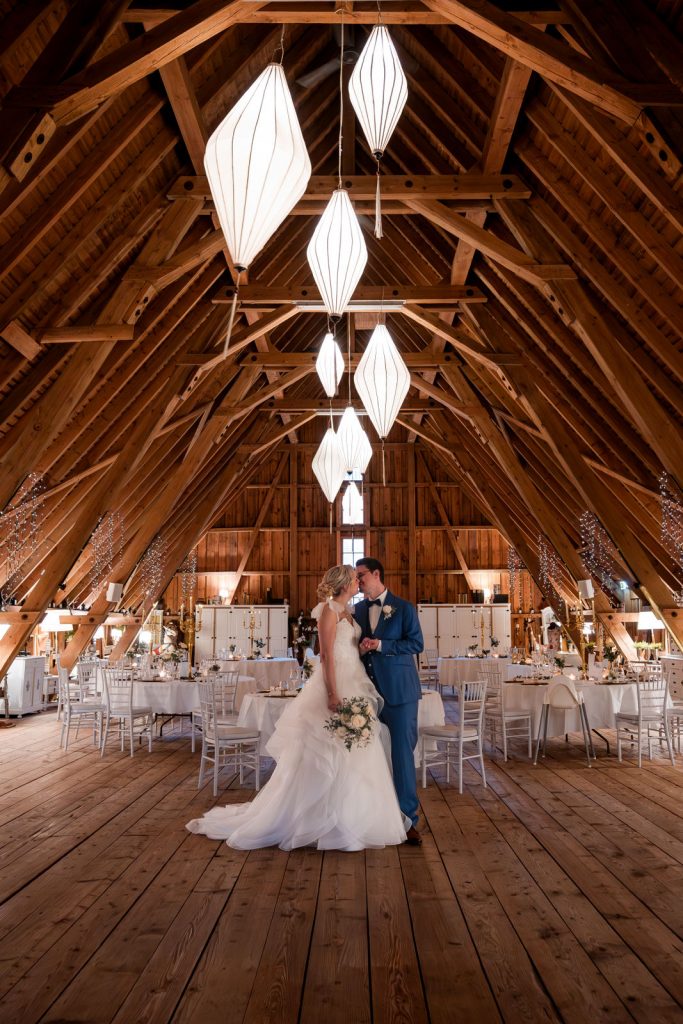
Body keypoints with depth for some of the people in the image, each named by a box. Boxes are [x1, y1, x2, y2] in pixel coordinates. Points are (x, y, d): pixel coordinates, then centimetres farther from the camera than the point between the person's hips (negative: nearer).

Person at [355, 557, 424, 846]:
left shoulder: (404, 607, -1)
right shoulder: (357, 610, 10)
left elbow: (416, 643, -8)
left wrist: (381, 645, -16)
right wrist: (360, 649, -9)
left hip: (399, 691, -4)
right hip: (369, 690, 4)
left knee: (403, 752, -4)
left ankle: (408, 818, 4)